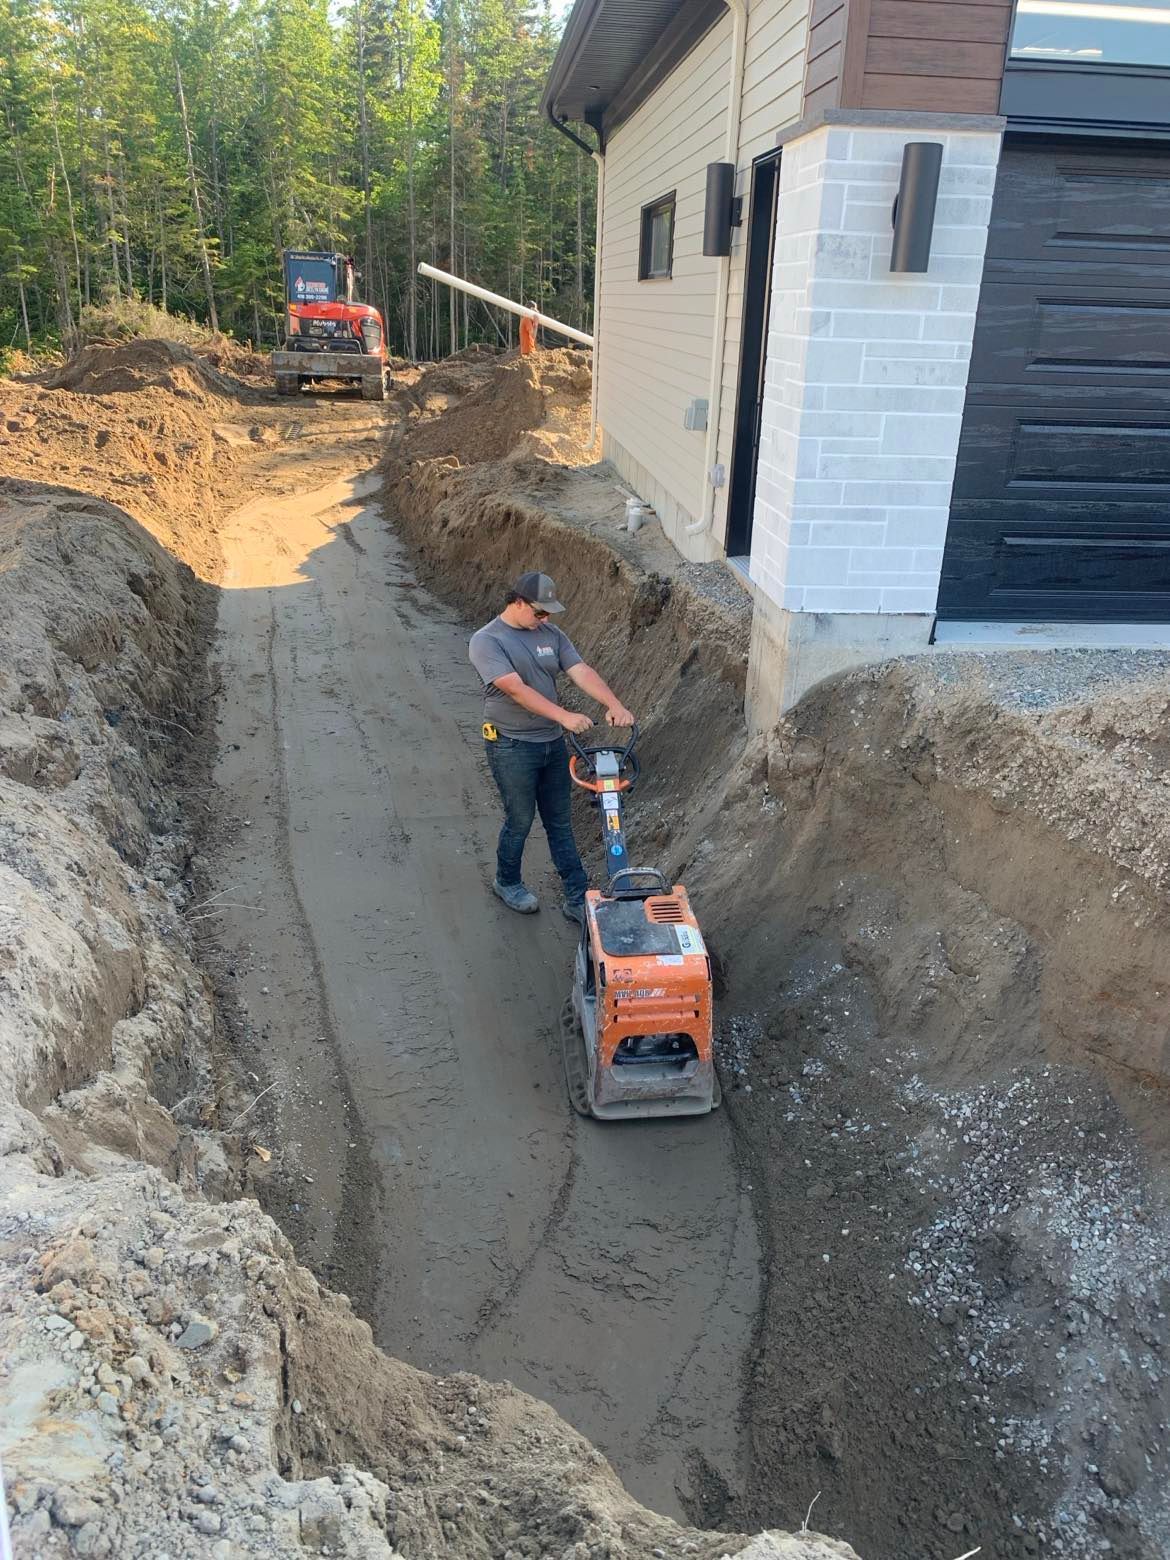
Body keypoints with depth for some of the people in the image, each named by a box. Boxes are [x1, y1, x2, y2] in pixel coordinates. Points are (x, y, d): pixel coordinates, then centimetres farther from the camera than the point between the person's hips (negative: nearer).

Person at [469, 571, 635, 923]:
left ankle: (577, 898, 17)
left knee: (560, 822, 11)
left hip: (552, 742, 6)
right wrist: (564, 716, -36)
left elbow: (581, 672, -7)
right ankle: (507, 882, 32)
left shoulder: (551, 634, 4)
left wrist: (615, 704, -24)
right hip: (512, 746, -6)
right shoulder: (486, 641, -15)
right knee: (520, 820, 7)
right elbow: (517, 689, -27)